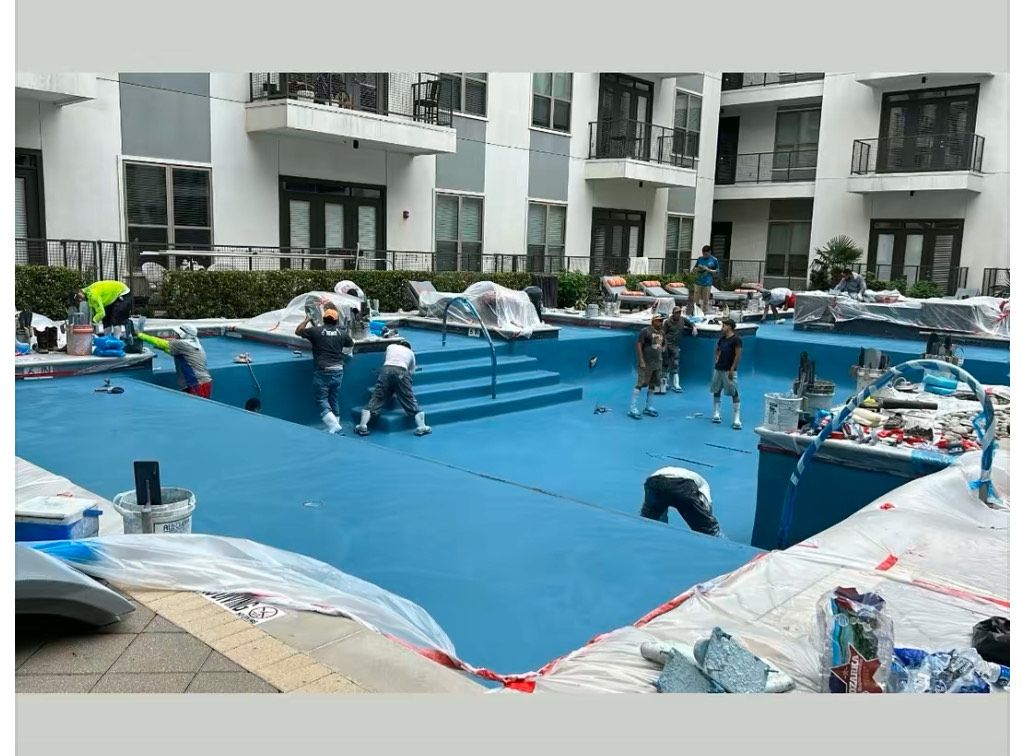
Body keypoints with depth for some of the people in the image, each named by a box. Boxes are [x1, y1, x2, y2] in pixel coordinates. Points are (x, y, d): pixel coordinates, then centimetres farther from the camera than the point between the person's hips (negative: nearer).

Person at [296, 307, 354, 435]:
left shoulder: (315, 331, -3)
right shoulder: (342, 333, 6)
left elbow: (297, 331, 13)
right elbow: (351, 345, 24)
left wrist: (307, 320, 27)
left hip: (322, 371, -4)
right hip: (338, 371, 4)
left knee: (322, 400, -2)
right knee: (335, 401, 13)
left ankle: (334, 426, -17)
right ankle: (335, 425, 17)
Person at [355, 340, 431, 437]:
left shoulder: (390, 346, 31)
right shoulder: (410, 352, 29)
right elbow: (411, 371, 25)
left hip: (386, 370, 1)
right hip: (402, 372, 0)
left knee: (376, 399, -1)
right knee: (410, 400, 5)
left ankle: (362, 426, -8)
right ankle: (421, 427, 2)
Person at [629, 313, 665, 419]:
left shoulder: (662, 332, 12)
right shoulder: (646, 331, -10)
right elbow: (638, 345, -12)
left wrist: (661, 359, 16)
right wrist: (641, 361, -17)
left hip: (657, 364, 8)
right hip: (646, 364, -7)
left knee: (652, 385, 13)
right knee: (640, 385, -8)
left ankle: (649, 408, 24)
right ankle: (633, 409, -7)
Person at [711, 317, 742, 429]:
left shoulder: (736, 340, -11)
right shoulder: (722, 339, 11)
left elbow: (738, 355, -14)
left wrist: (732, 369, -18)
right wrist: (716, 359, 11)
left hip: (729, 370, -8)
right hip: (718, 369, 8)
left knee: (734, 393, -8)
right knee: (716, 391, 12)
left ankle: (736, 419, -11)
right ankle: (716, 414, 23)